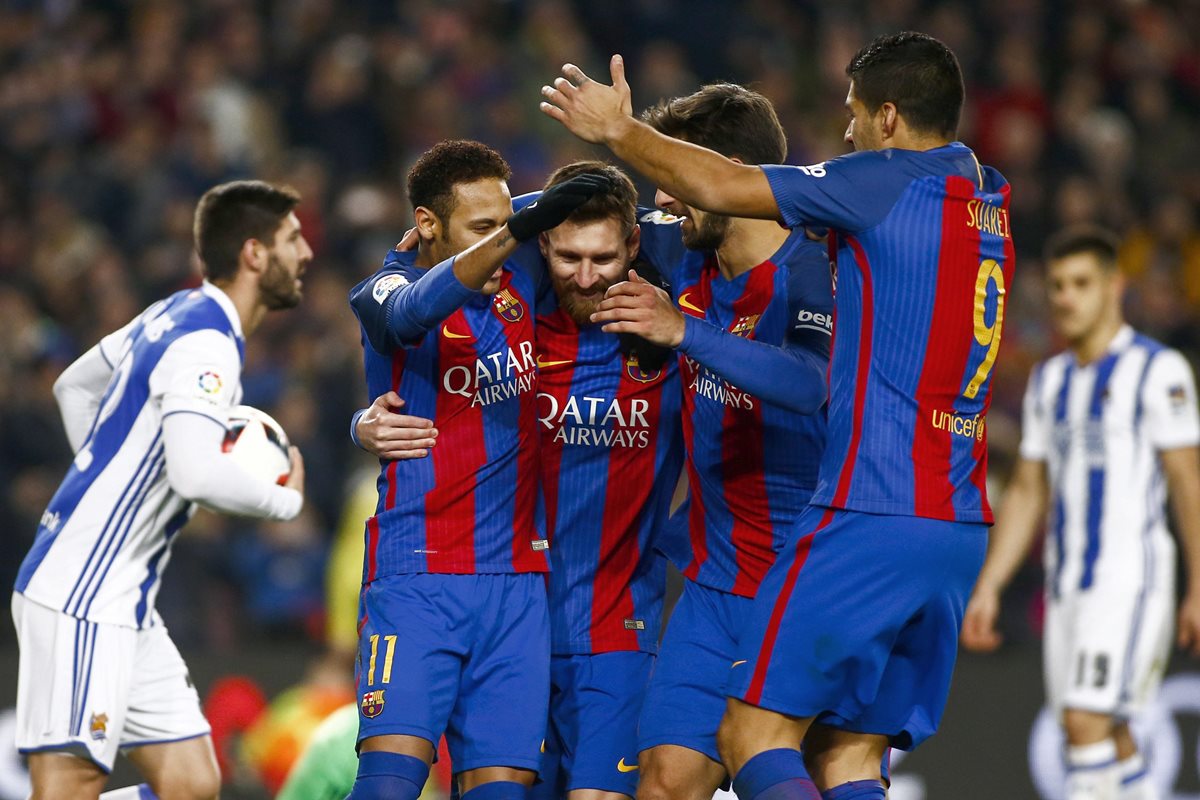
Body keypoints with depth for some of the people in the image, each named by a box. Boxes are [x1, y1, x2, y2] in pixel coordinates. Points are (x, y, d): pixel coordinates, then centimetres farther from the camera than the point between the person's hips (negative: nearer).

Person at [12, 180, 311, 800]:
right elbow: (199, 475, -31)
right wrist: (286, 500, -13)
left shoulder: (175, 316, 13)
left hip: (123, 602, 10)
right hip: (81, 602, -10)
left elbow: (73, 386, 28)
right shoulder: (205, 343, -17)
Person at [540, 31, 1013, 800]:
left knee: (756, 735, -5)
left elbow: (723, 187, -4)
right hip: (960, 530, 8)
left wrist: (621, 130, 10)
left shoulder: (894, 181, -7)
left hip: (871, 513, -8)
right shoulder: (989, 202, 17)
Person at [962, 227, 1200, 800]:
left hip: (1130, 576, -7)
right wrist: (987, 589, 10)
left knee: (1086, 721, -19)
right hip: (1067, 582, 7)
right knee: (1110, 741, 8)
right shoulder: (1048, 381, 15)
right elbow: (1027, 494, 17)